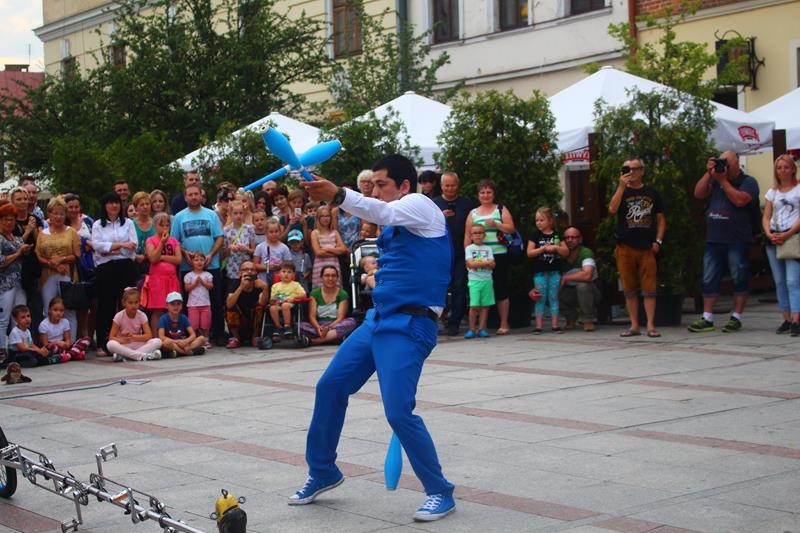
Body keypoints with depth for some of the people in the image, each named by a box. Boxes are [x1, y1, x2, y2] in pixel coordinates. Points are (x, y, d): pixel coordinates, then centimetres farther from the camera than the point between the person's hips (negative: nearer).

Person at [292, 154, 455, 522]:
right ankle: (322, 473, 25)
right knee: (330, 388, 9)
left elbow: (383, 212, -30)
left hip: (408, 324, -9)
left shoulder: (420, 205, -7)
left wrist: (338, 195, -44)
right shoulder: (396, 222, 19)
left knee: (398, 411, -17)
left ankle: (440, 493, 0)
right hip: (378, 318, 9)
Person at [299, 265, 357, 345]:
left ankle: (313, 340, -34)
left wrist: (328, 328, -26)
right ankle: (336, 337, -35)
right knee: (301, 325, -27)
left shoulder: (342, 294, 4)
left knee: (351, 321, -31)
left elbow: (340, 318, -6)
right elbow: (312, 316, -2)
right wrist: (318, 328, -24)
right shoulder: (315, 293, 8)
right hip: (318, 326, 0)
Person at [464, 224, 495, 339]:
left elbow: (492, 264, 0)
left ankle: (481, 328, 5)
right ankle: (472, 329, -2)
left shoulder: (488, 249, 12)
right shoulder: (469, 248, 5)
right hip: (474, 280, -3)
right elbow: (471, 264, -9)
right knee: (474, 305, -9)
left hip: (487, 280, 3)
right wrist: (486, 262, -7)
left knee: (485, 305, 1)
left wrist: (479, 263, -12)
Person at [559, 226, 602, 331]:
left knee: (582, 285, -37)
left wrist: (565, 278, -25)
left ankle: (588, 320, -14)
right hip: (571, 293, 4)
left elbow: (587, 275, -38)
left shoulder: (586, 253, -21)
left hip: (591, 292, -4)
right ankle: (571, 317, 7)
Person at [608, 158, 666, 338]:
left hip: (647, 247, 0)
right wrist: (622, 186, -15)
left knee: (649, 288, -3)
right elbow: (612, 209, -13)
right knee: (629, 289, 4)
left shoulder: (652, 193, 10)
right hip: (625, 247, 0)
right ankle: (634, 325, 10)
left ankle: (651, 326, -1)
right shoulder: (621, 191, 8)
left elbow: (661, 219, 13)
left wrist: (658, 241, 0)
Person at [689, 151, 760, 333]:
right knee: (709, 280, 4)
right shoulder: (715, 179, 16)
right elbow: (698, 193, 6)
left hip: (737, 241, -5)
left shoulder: (748, 182, 0)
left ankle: (736, 318, 7)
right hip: (713, 239, 5)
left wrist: (723, 181, -12)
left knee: (739, 280, 1)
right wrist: (708, 173, -1)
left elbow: (740, 200, -17)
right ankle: (707, 319, 7)